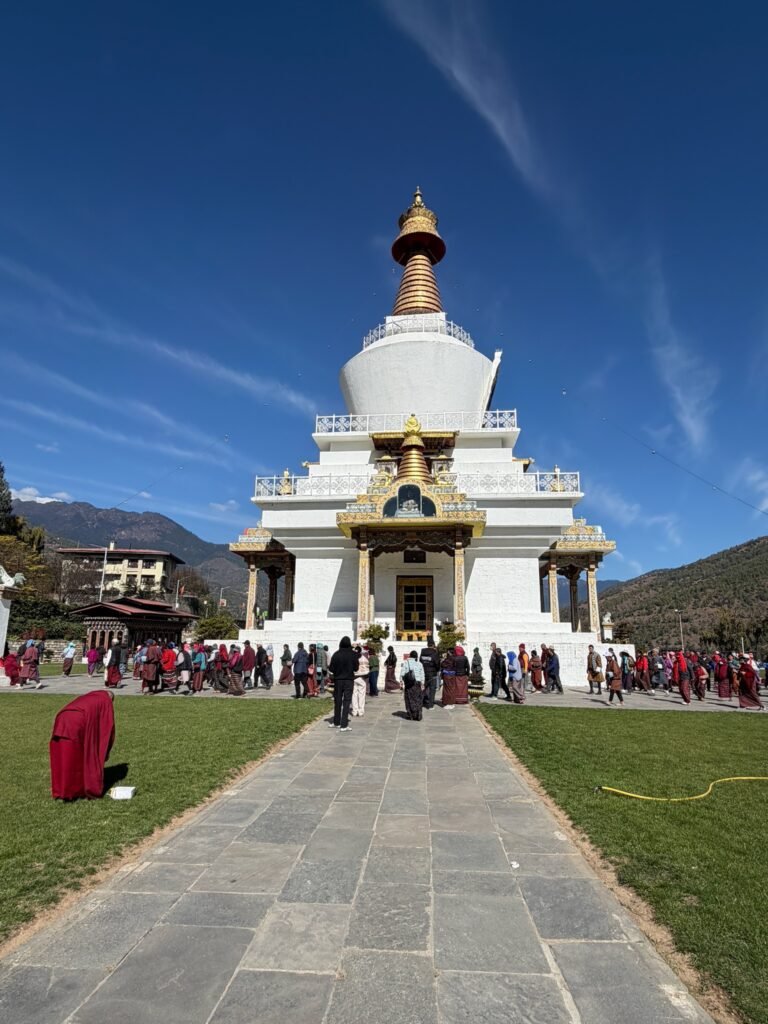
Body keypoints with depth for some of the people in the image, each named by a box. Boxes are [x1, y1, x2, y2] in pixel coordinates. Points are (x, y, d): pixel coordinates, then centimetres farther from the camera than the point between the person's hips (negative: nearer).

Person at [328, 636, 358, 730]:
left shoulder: (336, 654, -9)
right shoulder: (353, 654, -10)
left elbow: (331, 669, -5)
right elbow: (356, 668, -3)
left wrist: (331, 676, 14)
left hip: (338, 680, 1)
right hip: (349, 680, -1)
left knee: (337, 701, 15)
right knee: (346, 702, 3)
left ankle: (336, 722, 26)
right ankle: (344, 725, 0)